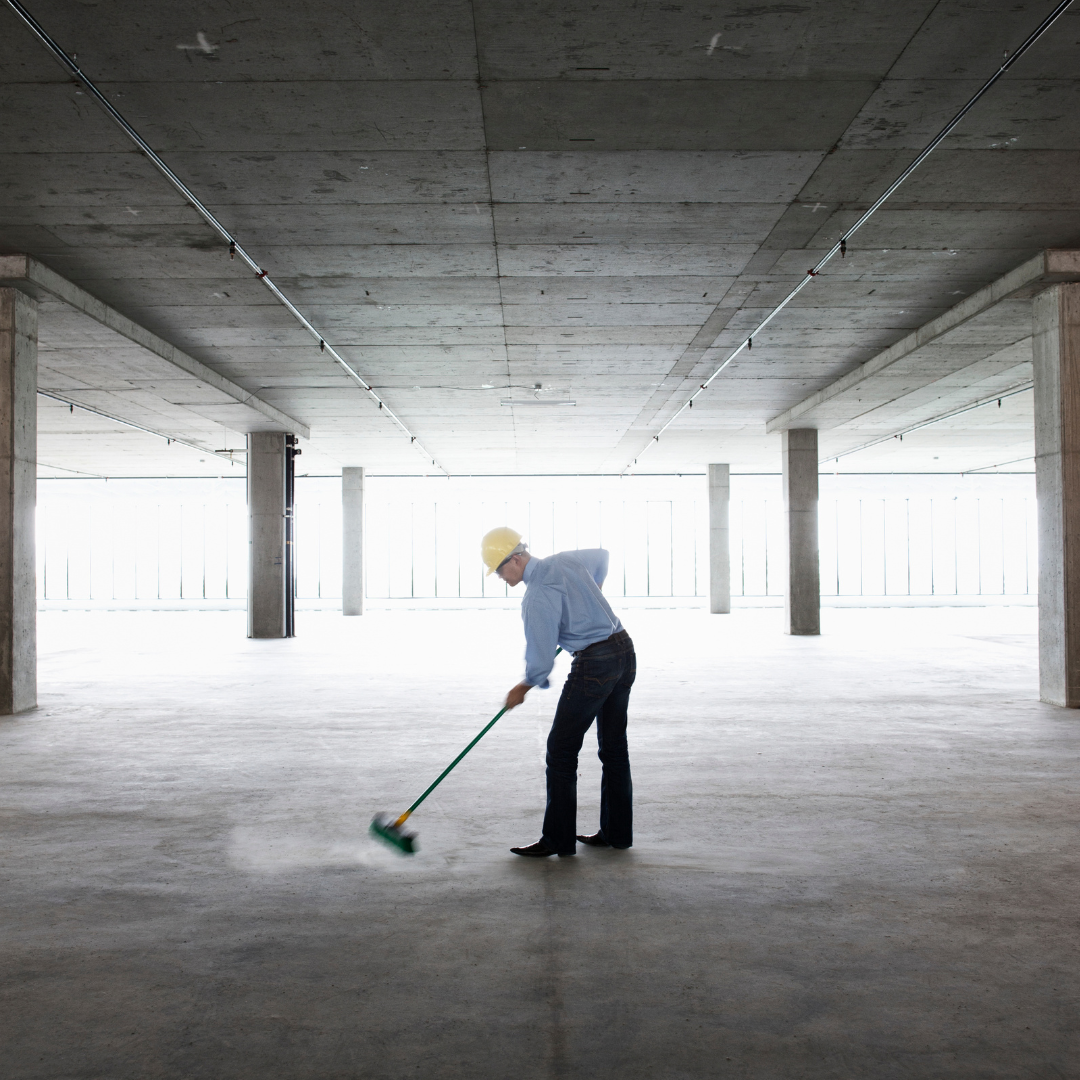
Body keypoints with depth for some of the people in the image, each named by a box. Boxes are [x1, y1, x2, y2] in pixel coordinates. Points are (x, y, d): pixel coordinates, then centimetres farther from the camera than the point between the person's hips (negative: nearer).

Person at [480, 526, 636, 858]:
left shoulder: (537, 597, -17)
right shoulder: (566, 560, 8)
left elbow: (541, 659, -13)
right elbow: (601, 556, 31)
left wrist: (523, 688, 6)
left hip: (593, 663, -9)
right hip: (624, 649, 9)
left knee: (561, 749, 0)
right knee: (614, 747, 14)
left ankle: (557, 839, 4)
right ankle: (617, 832, 22)